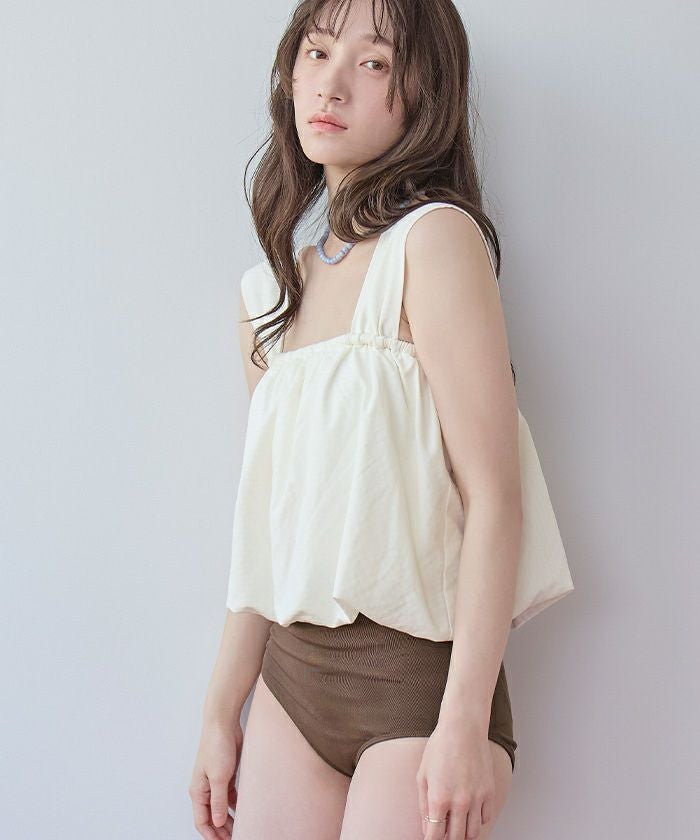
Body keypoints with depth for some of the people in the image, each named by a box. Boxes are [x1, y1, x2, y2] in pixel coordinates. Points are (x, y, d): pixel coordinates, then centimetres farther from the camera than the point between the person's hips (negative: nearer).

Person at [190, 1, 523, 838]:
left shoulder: (434, 237, -11)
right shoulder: (268, 289, 9)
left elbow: (492, 497, -15)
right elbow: (270, 524, 11)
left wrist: (466, 722, -18)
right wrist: (222, 711, 11)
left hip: (417, 673, -6)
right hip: (291, 674, 6)